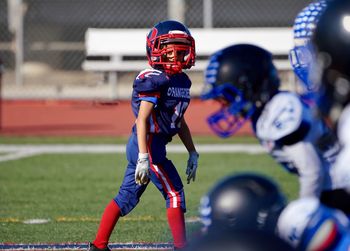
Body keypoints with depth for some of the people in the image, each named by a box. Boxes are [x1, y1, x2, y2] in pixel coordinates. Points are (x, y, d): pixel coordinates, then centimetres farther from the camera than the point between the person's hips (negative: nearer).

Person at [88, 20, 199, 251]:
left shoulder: (182, 81, 12)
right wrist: (144, 158, -28)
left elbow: (180, 121, 22)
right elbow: (142, 119, -22)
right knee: (175, 193, -7)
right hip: (148, 145, -9)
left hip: (152, 145, 9)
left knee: (127, 197, 13)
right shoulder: (153, 80, -16)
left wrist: (193, 153, 22)